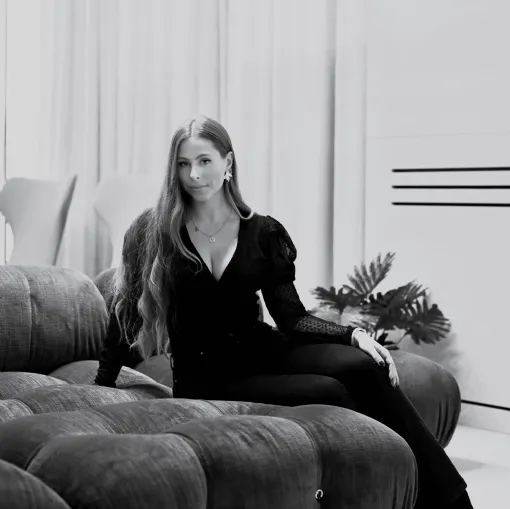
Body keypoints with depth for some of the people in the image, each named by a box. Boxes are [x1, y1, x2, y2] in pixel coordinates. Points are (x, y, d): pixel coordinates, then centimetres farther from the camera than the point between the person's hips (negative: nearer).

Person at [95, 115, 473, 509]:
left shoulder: (263, 233, 4)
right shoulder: (153, 231, -2)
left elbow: (291, 316, 2)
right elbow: (128, 310, 5)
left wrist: (353, 333, -13)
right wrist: (102, 386, 4)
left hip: (262, 351, 3)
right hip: (206, 377, -2)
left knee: (362, 367, -27)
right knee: (330, 393, -28)